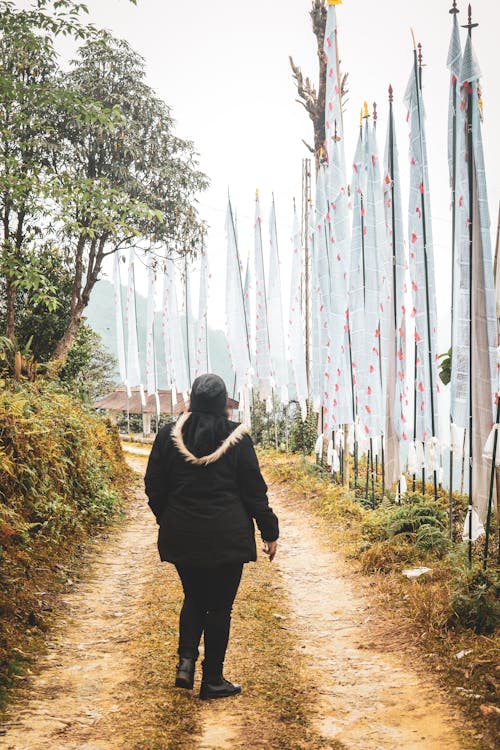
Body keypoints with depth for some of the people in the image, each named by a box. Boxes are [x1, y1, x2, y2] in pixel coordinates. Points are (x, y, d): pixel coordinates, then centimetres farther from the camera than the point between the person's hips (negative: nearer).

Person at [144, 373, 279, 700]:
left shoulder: (169, 435, 0)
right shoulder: (237, 437, -5)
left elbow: (154, 486, 4)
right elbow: (254, 489, -3)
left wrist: (168, 520, 19)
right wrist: (269, 532, 6)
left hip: (182, 536, 3)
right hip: (227, 536, -2)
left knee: (194, 599, 20)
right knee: (220, 605, 7)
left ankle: (186, 661, 3)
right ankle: (213, 679, 13)